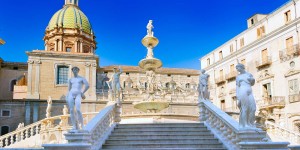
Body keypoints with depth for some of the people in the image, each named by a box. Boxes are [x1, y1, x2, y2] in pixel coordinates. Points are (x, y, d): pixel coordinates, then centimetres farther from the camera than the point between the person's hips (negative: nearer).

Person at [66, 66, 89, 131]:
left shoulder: (82, 78, 10)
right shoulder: (70, 80, 20)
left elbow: (87, 86, -2)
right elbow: (69, 90, 20)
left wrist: (82, 93, -3)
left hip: (78, 95, -4)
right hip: (71, 95, 4)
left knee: (78, 110, -19)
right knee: (71, 110, -8)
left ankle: (82, 126, -6)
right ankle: (74, 126, -2)